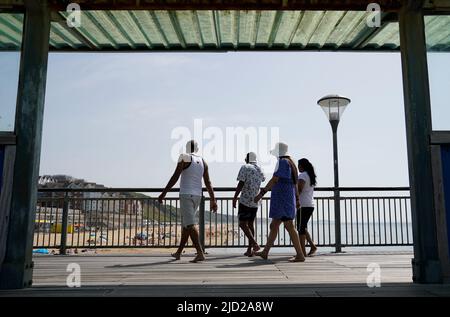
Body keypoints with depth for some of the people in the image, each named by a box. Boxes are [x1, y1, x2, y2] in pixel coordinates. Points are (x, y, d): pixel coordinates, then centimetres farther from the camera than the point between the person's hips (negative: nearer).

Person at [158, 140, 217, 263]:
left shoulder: (184, 158, -7)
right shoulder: (203, 162, 10)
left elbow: (175, 177, -14)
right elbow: (208, 183, 7)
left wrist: (164, 193, -11)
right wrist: (213, 200, 6)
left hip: (186, 195, -7)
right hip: (197, 195, 7)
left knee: (190, 224, -11)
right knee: (185, 224, 16)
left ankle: (200, 253, -21)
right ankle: (178, 252, 26)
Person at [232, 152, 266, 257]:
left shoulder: (245, 167, -6)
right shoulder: (260, 170, 14)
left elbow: (241, 183, -15)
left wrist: (235, 198, -11)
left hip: (245, 200, -7)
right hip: (255, 201, 7)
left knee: (243, 223, -4)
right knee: (250, 224, 12)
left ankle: (255, 244, -19)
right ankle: (249, 249, 12)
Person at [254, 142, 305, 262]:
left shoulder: (282, 162, -11)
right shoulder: (291, 163, 18)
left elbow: (274, 180, -20)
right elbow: (295, 184, 20)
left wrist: (261, 193, -21)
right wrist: (297, 199, 24)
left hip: (282, 198, -10)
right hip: (288, 199, 10)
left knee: (289, 226, -8)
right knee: (273, 226, 14)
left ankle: (300, 255, -5)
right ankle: (265, 252, 21)